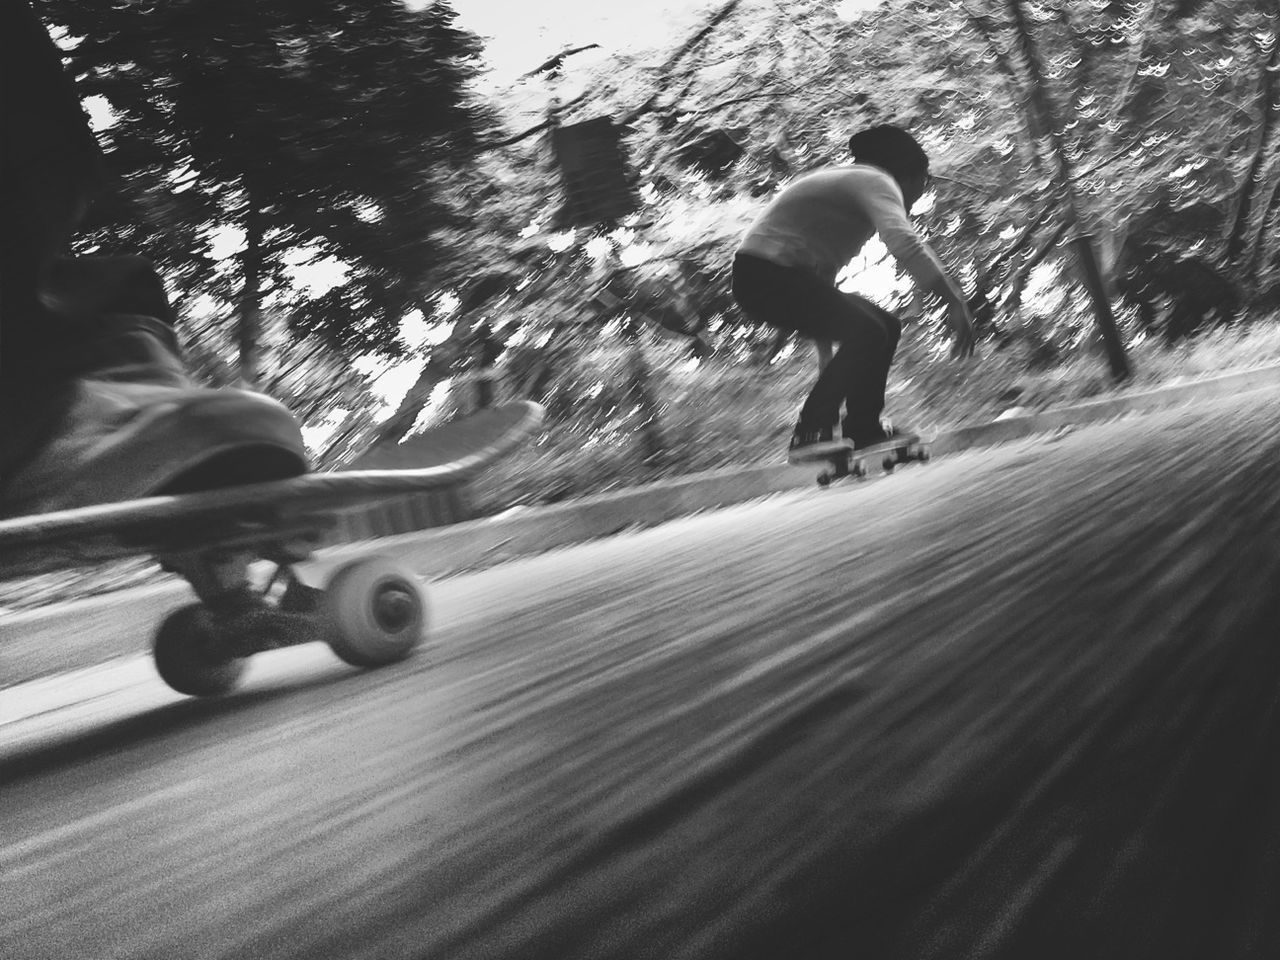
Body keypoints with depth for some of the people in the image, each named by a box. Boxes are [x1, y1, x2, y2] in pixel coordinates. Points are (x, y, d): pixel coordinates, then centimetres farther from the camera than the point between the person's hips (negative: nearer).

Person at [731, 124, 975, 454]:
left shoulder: (852, 180, 22)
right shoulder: (876, 182, -10)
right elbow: (904, 242, -30)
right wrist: (955, 301, -34)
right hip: (765, 275, -10)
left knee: (885, 326, 10)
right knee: (867, 332, -23)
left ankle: (863, 429, 14)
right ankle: (810, 431, -18)